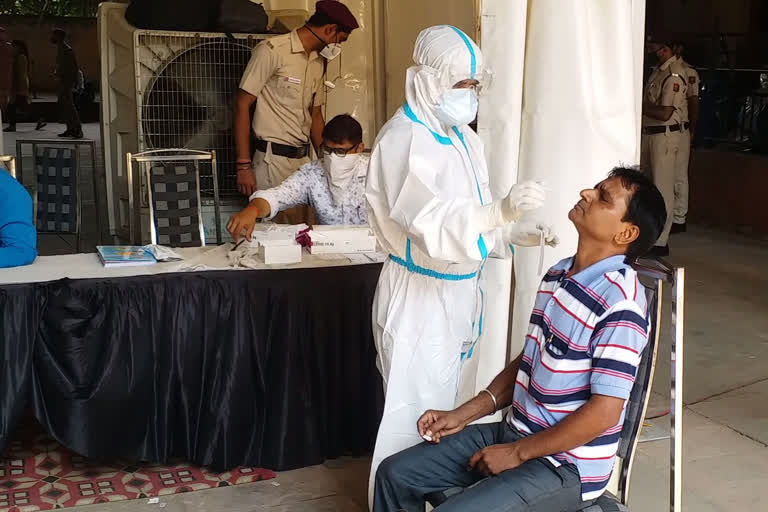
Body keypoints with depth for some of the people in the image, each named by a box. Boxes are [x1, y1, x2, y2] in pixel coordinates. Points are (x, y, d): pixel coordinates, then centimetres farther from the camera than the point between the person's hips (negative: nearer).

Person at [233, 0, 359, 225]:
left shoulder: (318, 63, 14)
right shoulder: (272, 50, -10)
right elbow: (242, 104, -10)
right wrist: (244, 166, -14)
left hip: (303, 159, 7)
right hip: (273, 159, -7)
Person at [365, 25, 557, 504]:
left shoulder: (464, 137, 9)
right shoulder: (403, 140, -20)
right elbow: (437, 226, -29)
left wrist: (514, 233, -1)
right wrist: (503, 210, -41)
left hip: (458, 292, 9)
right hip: (419, 298, -9)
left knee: (442, 406, 20)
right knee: (413, 414, -2)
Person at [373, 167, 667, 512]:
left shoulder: (620, 305, -23)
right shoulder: (558, 274, 5)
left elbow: (603, 412, -23)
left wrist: (517, 454, -15)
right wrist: (462, 415, 7)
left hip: (566, 466, -8)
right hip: (515, 431, 8)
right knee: (396, 474, 5)